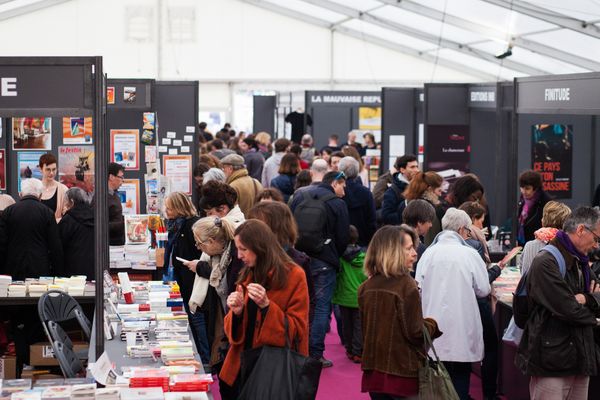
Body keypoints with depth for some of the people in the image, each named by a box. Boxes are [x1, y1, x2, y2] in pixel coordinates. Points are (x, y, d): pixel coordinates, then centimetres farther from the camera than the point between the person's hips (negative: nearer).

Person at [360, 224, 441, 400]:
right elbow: (415, 333, -15)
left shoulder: (366, 287, 3)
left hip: (373, 370, 6)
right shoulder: (406, 285, -16)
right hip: (403, 372, -6)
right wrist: (433, 324, 4)